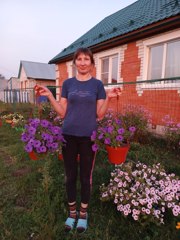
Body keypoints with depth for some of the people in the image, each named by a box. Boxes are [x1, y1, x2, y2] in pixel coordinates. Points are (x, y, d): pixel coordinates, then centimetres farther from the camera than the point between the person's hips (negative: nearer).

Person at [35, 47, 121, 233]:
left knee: (85, 176, 10)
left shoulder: (97, 84, 1)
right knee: (70, 175, 12)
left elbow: (100, 115, -1)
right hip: (68, 135, 2)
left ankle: (83, 213, 32)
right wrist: (49, 96, -6)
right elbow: (62, 112, 4)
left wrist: (108, 98, -15)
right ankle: (72, 212, 33)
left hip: (88, 136, -1)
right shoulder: (68, 83, 5)